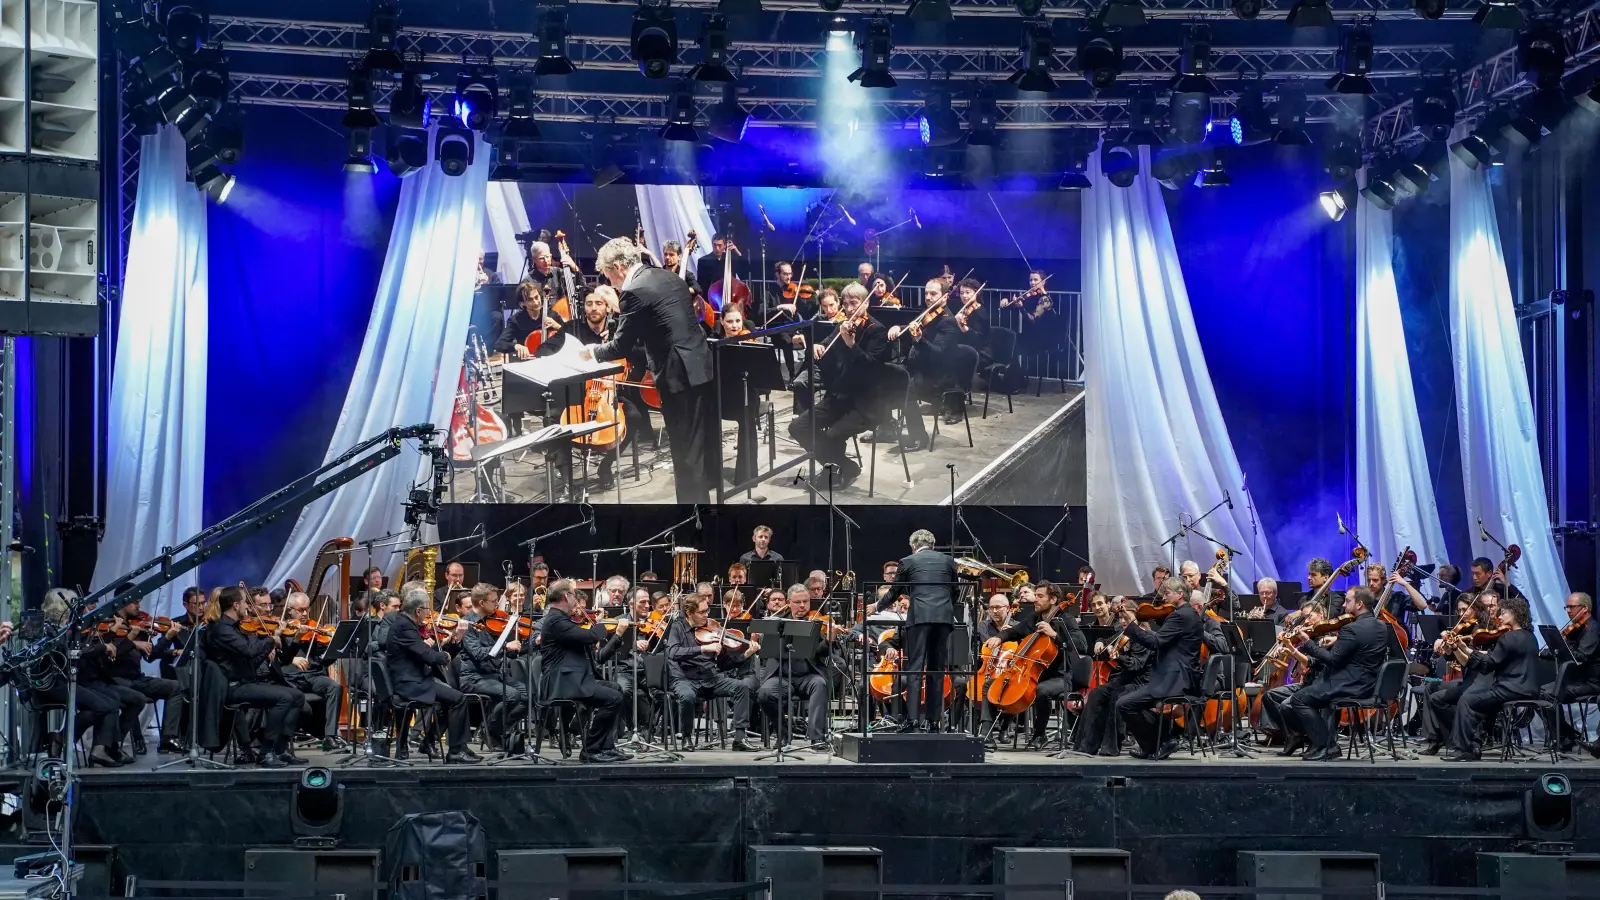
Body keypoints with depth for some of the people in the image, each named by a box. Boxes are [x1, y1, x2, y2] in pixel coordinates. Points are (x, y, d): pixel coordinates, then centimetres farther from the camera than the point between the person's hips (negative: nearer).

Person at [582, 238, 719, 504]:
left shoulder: (634, 291, -13)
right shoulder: (671, 278, 13)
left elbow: (621, 347, -10)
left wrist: (593, 351, 9)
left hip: (680, 375, -9)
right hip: (701, 366, 9)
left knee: (686, 450, 0)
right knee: (703, 441, 19)